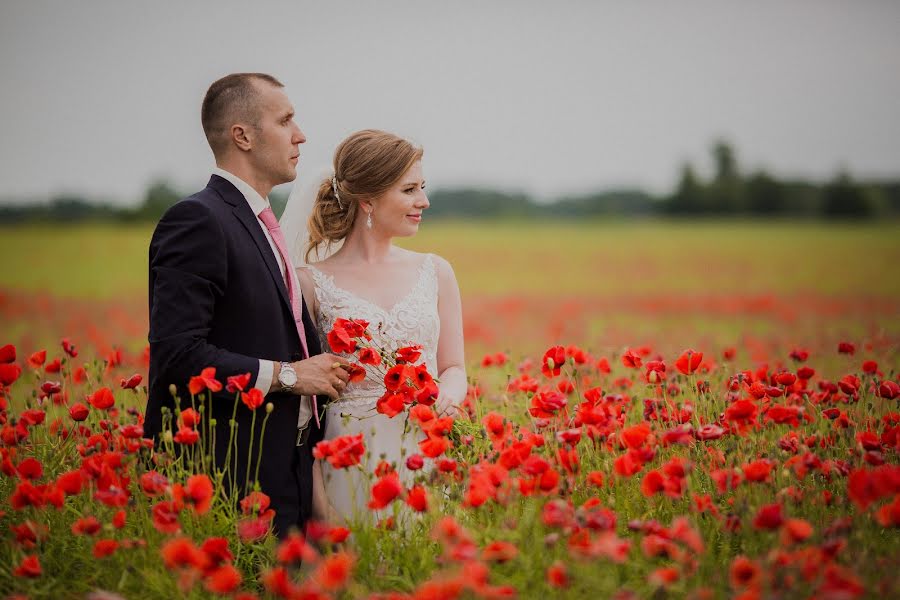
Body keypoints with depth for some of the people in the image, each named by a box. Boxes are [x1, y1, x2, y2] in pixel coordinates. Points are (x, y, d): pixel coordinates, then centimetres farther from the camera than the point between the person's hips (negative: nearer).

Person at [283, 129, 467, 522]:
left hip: (428, 456, 3)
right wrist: (314, 489, -8)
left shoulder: (435, 272, 8)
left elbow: (454, 368, 14)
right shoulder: (311, 282, -1)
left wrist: (448, 395, -10)